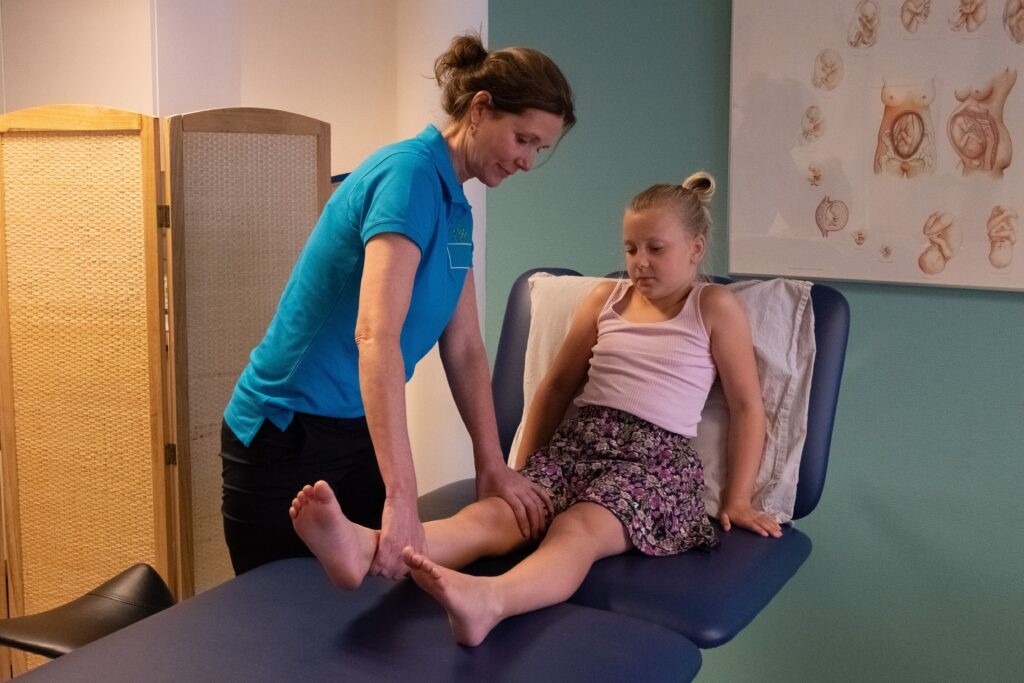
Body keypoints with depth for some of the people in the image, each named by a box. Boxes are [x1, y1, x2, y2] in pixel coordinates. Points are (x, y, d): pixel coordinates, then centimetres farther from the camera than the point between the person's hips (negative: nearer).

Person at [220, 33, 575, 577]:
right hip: (287, 435, -8)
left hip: (359, 432, 8)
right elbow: (375, 332, -33)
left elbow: (464, 349, 8)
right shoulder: (411, 173, -21)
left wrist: (492, 465, 0)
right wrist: (401, 496, -38)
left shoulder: (457, 210, 6)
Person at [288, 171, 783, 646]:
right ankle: (365, 547, -57)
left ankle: (486, 600, -70)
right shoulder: (606, 298, 19)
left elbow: (747, 406, 6)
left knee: (578, 529, -37)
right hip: (577, 441, 4)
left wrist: (737, 499, 0)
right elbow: (558, 384, 22)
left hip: (655, 458, -3)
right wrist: (524, 470, 18)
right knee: (493, 513, -27)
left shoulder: (714, 307, 7)